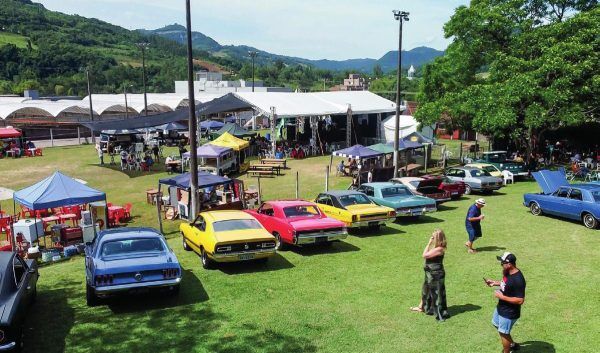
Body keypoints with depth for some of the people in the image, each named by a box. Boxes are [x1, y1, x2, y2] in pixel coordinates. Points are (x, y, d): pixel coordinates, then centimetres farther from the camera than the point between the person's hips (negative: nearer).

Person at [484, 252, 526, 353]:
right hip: (501, 307, 10)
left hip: (509, 313, -10)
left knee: (503, 333, 11)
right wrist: (495, 283, 2)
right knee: (497, 324, 29)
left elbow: (520, 300, -32)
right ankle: (513, 344, 49)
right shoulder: (508, 272, -6)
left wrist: (502, 296, -27)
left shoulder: (518, 280, -34)